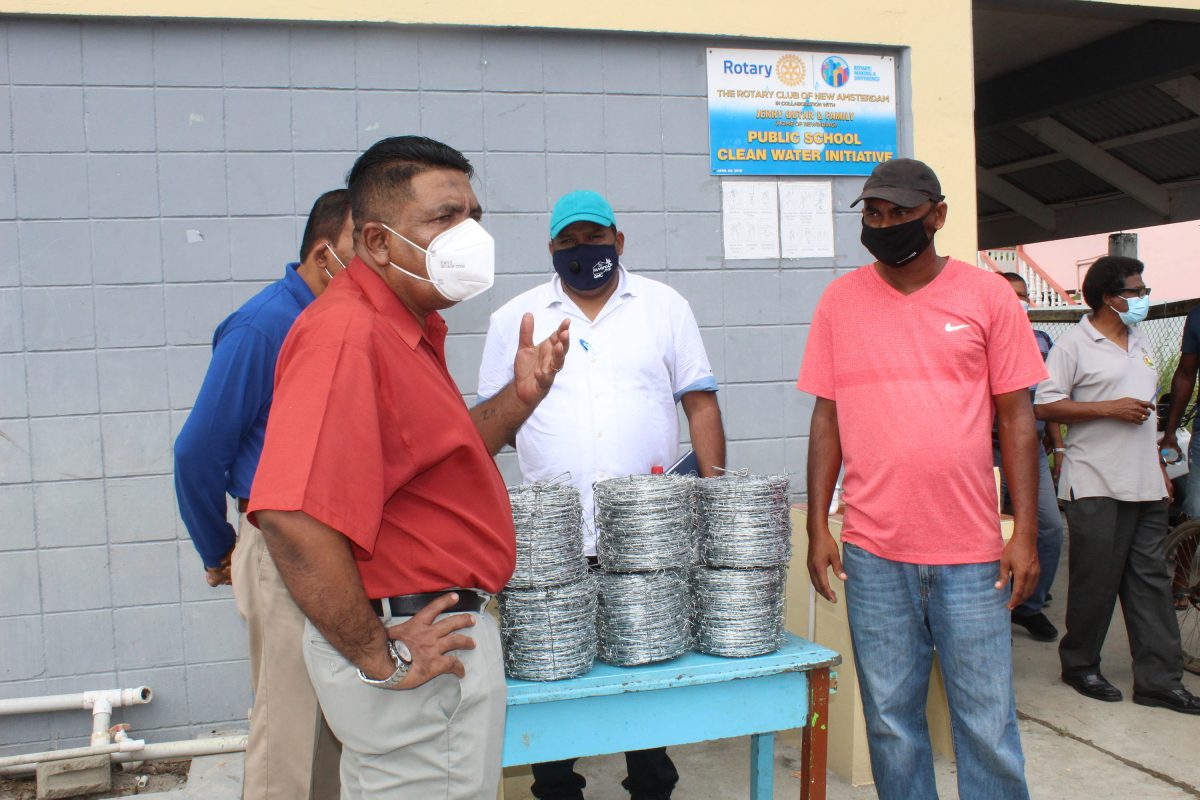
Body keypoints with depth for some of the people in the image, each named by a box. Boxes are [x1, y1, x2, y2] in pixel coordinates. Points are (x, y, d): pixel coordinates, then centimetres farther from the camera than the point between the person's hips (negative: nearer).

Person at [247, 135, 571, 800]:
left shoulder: (410, 331, 11)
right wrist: (377, 657, -23)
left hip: (441, 629, 10)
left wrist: (519, 396, 5)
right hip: (414, 644, -10)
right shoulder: (347, 334, -23)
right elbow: (291, 518, -33)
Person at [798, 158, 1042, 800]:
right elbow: (826, 416, 7)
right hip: (873, 553, 1)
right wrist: (817, 526, 2)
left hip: (973, 552, -1)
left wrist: (1025, 532, -3)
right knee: (891, 719, 10)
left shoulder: (986, 295, 2)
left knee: (987, 722, 7)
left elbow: (1016, 416, 3)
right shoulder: (840, 300, 5)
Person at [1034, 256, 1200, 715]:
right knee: (1095, 581, 1)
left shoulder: (1140, 344, 17)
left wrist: (1159, 468, 20)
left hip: (1145, 486, 7)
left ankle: (1159, 680, 12)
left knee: (1151, 581, 7)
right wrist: (1110, 408, -17)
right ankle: (1079, 665, 18)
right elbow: (1046, 406, -13)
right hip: (1097, 487, -7)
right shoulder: (1075, 344, -7)